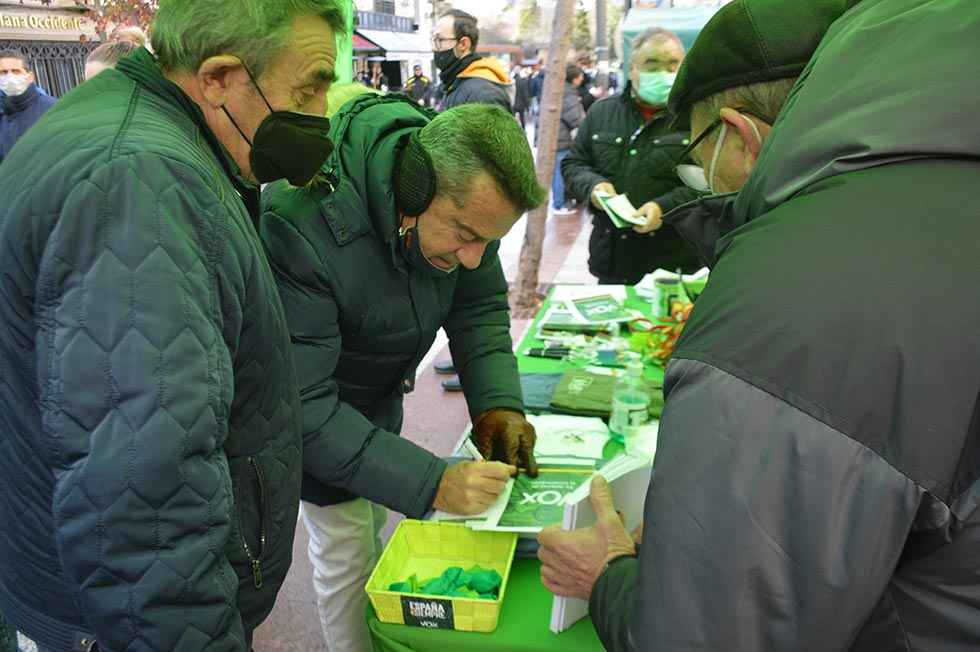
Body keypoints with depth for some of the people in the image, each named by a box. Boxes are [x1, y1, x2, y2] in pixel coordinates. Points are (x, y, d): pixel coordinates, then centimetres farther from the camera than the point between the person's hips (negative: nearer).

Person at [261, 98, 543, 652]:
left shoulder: (463, 196, -21)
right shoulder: (301, 223, -40)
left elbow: (480, 306, -7)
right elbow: (303, 408, -38)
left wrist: (498, 401, -24)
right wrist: (432, 484, -41)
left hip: (380, 397, 5)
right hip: (314, 416, -5)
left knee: (377, 531, 19)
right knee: (347, 555, 4)